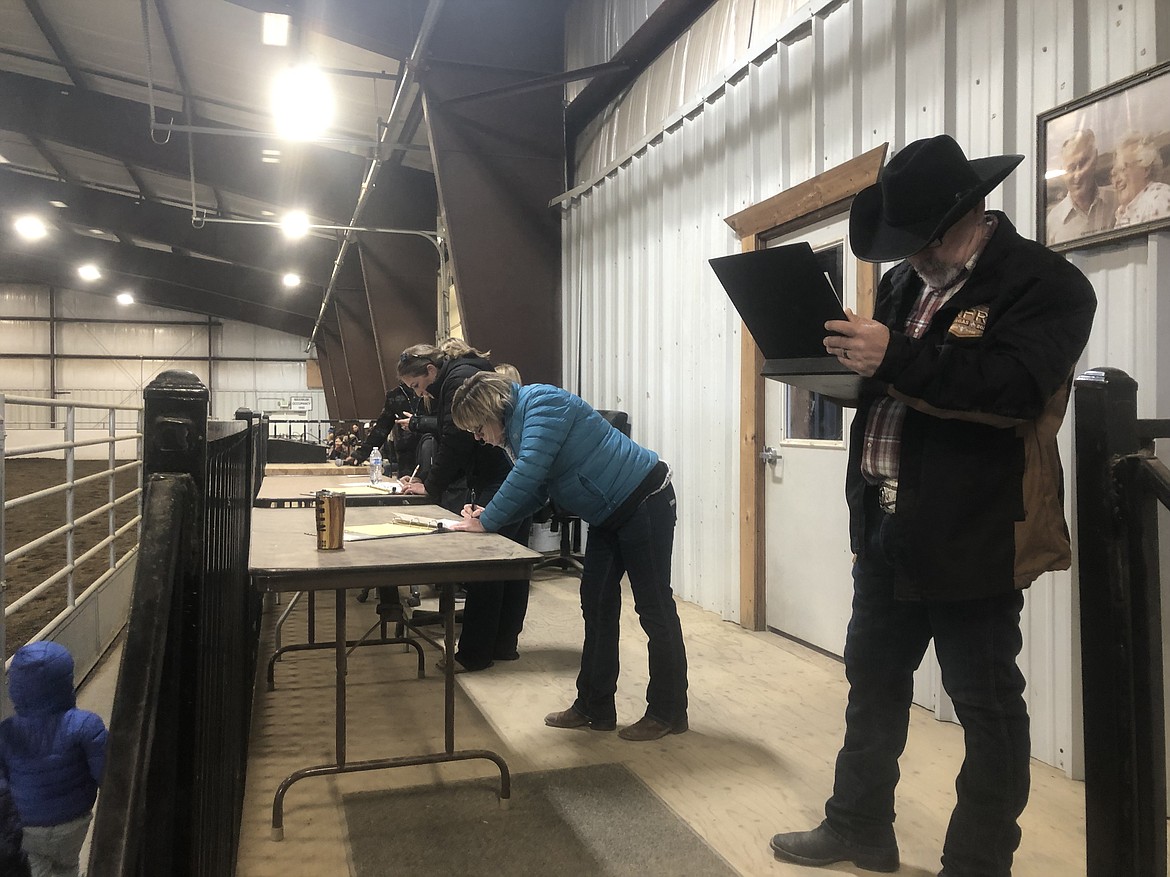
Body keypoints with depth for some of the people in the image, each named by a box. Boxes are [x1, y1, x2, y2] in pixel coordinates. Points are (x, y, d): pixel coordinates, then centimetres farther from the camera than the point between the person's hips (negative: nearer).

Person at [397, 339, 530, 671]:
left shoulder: (458, 379, -12)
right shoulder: (463, 374, 20)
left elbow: (455, 442, -16)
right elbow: (447, 439, 19)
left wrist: (431, 488, -5)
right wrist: (425, 479, 10)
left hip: (499, 486, -11)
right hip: (517, 481, 11)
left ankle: (474, 654, 5)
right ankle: (503, 644, 23)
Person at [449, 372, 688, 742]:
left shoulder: (542, 403, -19)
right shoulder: (518, 426, 10)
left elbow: (527, 474, -29)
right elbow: (535, 492, 10)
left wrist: (487, 521, -21)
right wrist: (490, 514, -5)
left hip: (645, 501, -10)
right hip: (610, 515, 10)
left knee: (654, 608, -2)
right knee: (597, 605, 11)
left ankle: (668, 714, 10)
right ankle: (595, 708, 20)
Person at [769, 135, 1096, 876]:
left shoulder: (1044, 282, -10)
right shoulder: (905, 282, 13)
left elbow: (1016, 385, -26)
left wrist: (895, 357, -31)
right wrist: (842, 355, -4)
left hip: (973, 535, -8)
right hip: (888, 525, 8)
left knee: (986, 703, 8)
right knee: (873, 681, 18)